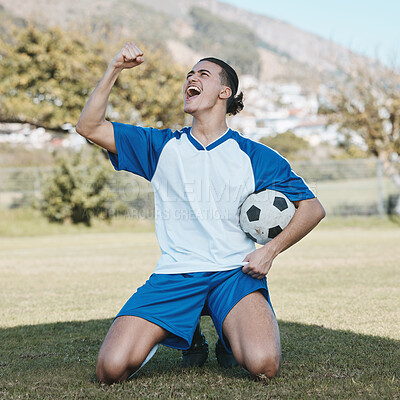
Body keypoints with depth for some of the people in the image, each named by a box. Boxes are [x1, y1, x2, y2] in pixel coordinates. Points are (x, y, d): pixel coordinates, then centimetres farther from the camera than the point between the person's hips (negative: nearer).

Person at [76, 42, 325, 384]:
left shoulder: (254, 156, 8)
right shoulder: (163, 146, 13)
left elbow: (312, 208, 9)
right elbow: (90, 127, 8)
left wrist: (271, 250, -5)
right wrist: (115, 69, -2)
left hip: (234, 273, -1)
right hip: (174, 275, 2)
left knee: (263, 365, -29)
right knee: (111, 369, -17)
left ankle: (230, 340, 9)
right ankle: (186, 340, 13)